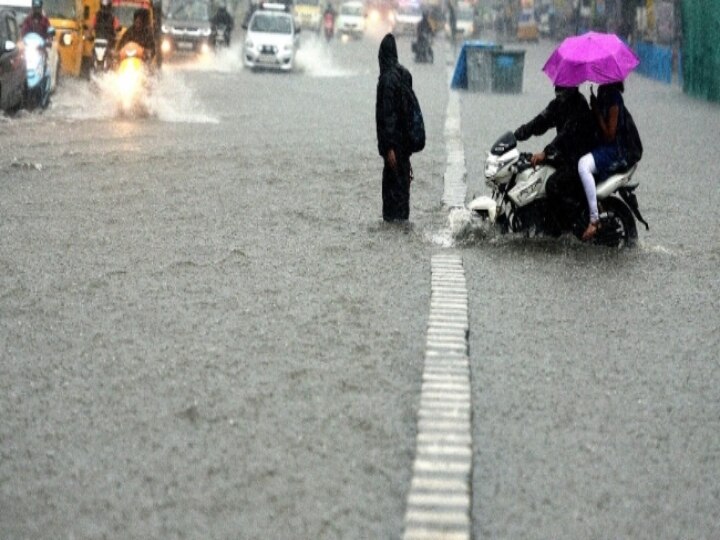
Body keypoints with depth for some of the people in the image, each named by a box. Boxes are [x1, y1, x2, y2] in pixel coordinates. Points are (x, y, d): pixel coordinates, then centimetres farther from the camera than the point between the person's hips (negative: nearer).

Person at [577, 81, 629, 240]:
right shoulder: (602, 92, 11)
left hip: (613, 149, -10)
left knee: (583, 165, -35)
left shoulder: (613, 97, -16)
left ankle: (594, 219, -34)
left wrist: (596, 111, -18)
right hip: (600, 145, 10)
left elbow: (610, 134, -18)